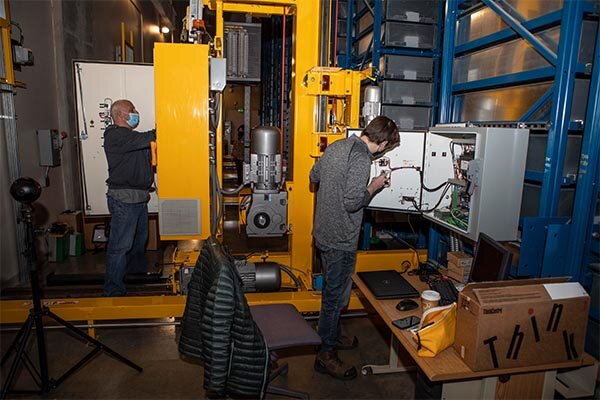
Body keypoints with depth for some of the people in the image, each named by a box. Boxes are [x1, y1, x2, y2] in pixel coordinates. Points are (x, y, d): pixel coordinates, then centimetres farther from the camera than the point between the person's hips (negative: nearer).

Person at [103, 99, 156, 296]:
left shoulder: (129, 136, 20)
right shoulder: (115, 135, -12)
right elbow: (146, 138, -24)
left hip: (138, 197, 10)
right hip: (123, 199, -10)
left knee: (139, 239, 23)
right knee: (120, 245, -5)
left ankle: (138, 272, 42)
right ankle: (114, 290, 4)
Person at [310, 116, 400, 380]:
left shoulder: (336, 146, 5)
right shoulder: (361, 159, -22)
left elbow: (314, 175, 16)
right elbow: (353, 202, -26)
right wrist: (374, 186, -11)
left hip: (323, 233, 9)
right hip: (340, 239, -9)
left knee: (333, 289, 24)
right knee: (335, 295, 5)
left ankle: (333, 336, 42)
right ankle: (326, 355, 21)